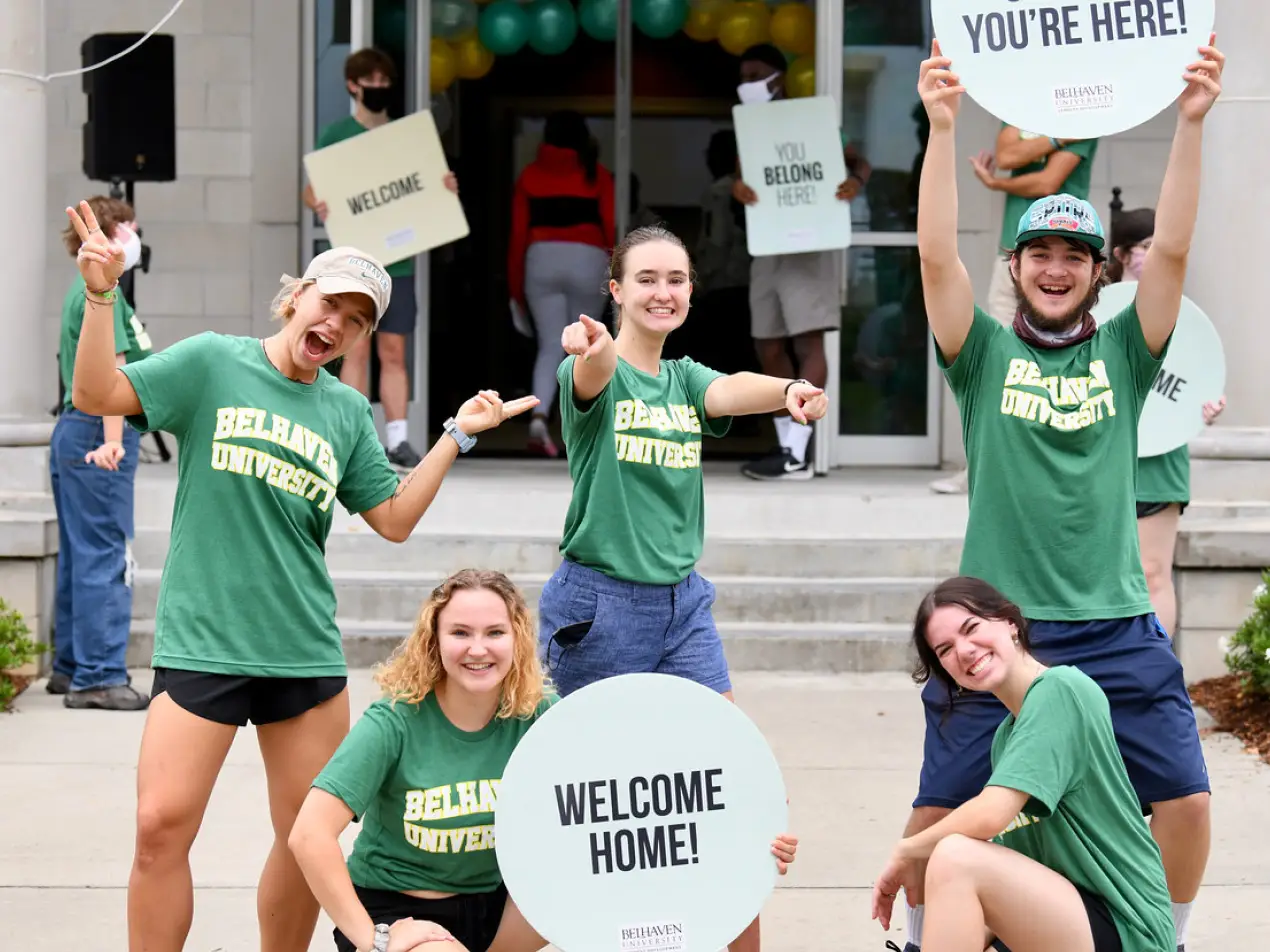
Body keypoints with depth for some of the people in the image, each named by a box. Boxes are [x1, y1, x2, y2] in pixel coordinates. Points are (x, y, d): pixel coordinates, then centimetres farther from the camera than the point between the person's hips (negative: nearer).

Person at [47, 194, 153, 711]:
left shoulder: (84, 289, 17)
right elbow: (111, 373, -22)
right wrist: (112, 440, -29)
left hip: (75, 431, 10)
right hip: (98, 433, -10)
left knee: (79, 557, 15)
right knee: (104, 557, -7)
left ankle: (70, 667, 22)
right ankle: (98, 678, -5)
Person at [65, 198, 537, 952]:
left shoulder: (348, 411, 12)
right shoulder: (213, 362, 2)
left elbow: (395, 519, 9)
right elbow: (97, 396, -5)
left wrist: (457, 435, 3)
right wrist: (101, 296, -16)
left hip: (307, 651, 4)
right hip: (201, 643, -4)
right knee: (162, 823, -14)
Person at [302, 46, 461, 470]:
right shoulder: (336, 134, 2)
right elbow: (311, 191, 2)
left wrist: (445, 189, -7)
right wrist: (319, 206, -21)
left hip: (396, 259, 3)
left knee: (393, 350, 4)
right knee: (357, 348, -5)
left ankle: (397, 439, 6)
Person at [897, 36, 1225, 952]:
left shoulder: (1122, 352, 9)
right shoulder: (986, 354, 5)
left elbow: (1172, 251, -3)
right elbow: (937, 257, -8)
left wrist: (1192, 121, -13)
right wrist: (942, 128, -18)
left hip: (1117, 628, 1)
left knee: (1186, 797, -5)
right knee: (938, 809, 0)